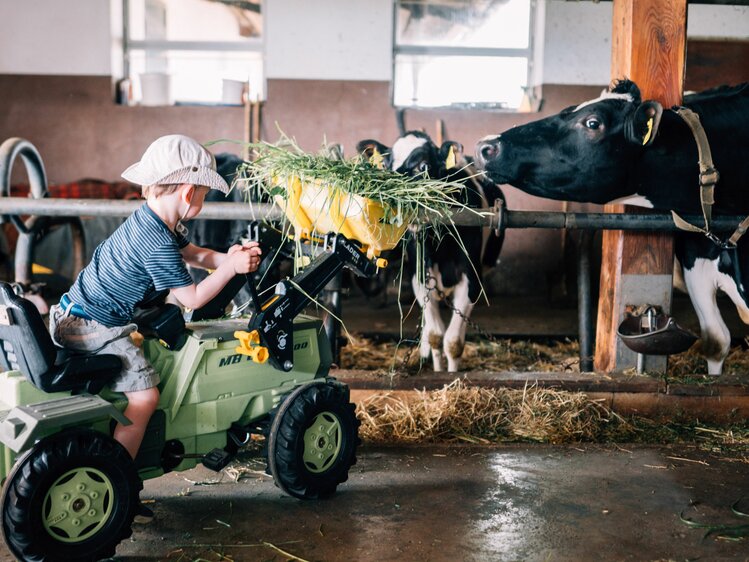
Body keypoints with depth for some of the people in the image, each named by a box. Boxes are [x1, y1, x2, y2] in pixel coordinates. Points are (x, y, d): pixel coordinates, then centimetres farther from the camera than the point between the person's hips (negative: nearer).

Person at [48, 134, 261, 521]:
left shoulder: (153, 221, 8)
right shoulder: (157, 242, -23)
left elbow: (192, 254, 19)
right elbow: (192, 297, -17)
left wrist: (227, 257, 2)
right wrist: (231, 267, -11)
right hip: (94, 327, -11)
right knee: (143, 395, -17)